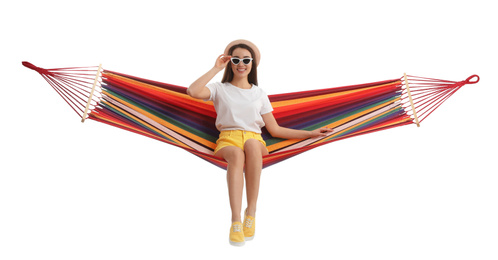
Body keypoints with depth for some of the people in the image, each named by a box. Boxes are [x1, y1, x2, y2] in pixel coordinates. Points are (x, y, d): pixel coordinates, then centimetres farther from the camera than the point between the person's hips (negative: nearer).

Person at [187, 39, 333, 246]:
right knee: (237, 155, -39)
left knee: (251, 145, -38)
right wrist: (216, 69, 1)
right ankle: (236, 220, -44)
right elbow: (193, 92, -9)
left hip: (253, 138, 1)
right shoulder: (220, 89, 13)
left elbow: (275, 129, 15)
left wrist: (310, 133, 10)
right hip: (228, 138, -1)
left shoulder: (259, 94, 19)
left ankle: (251, 212, -36)